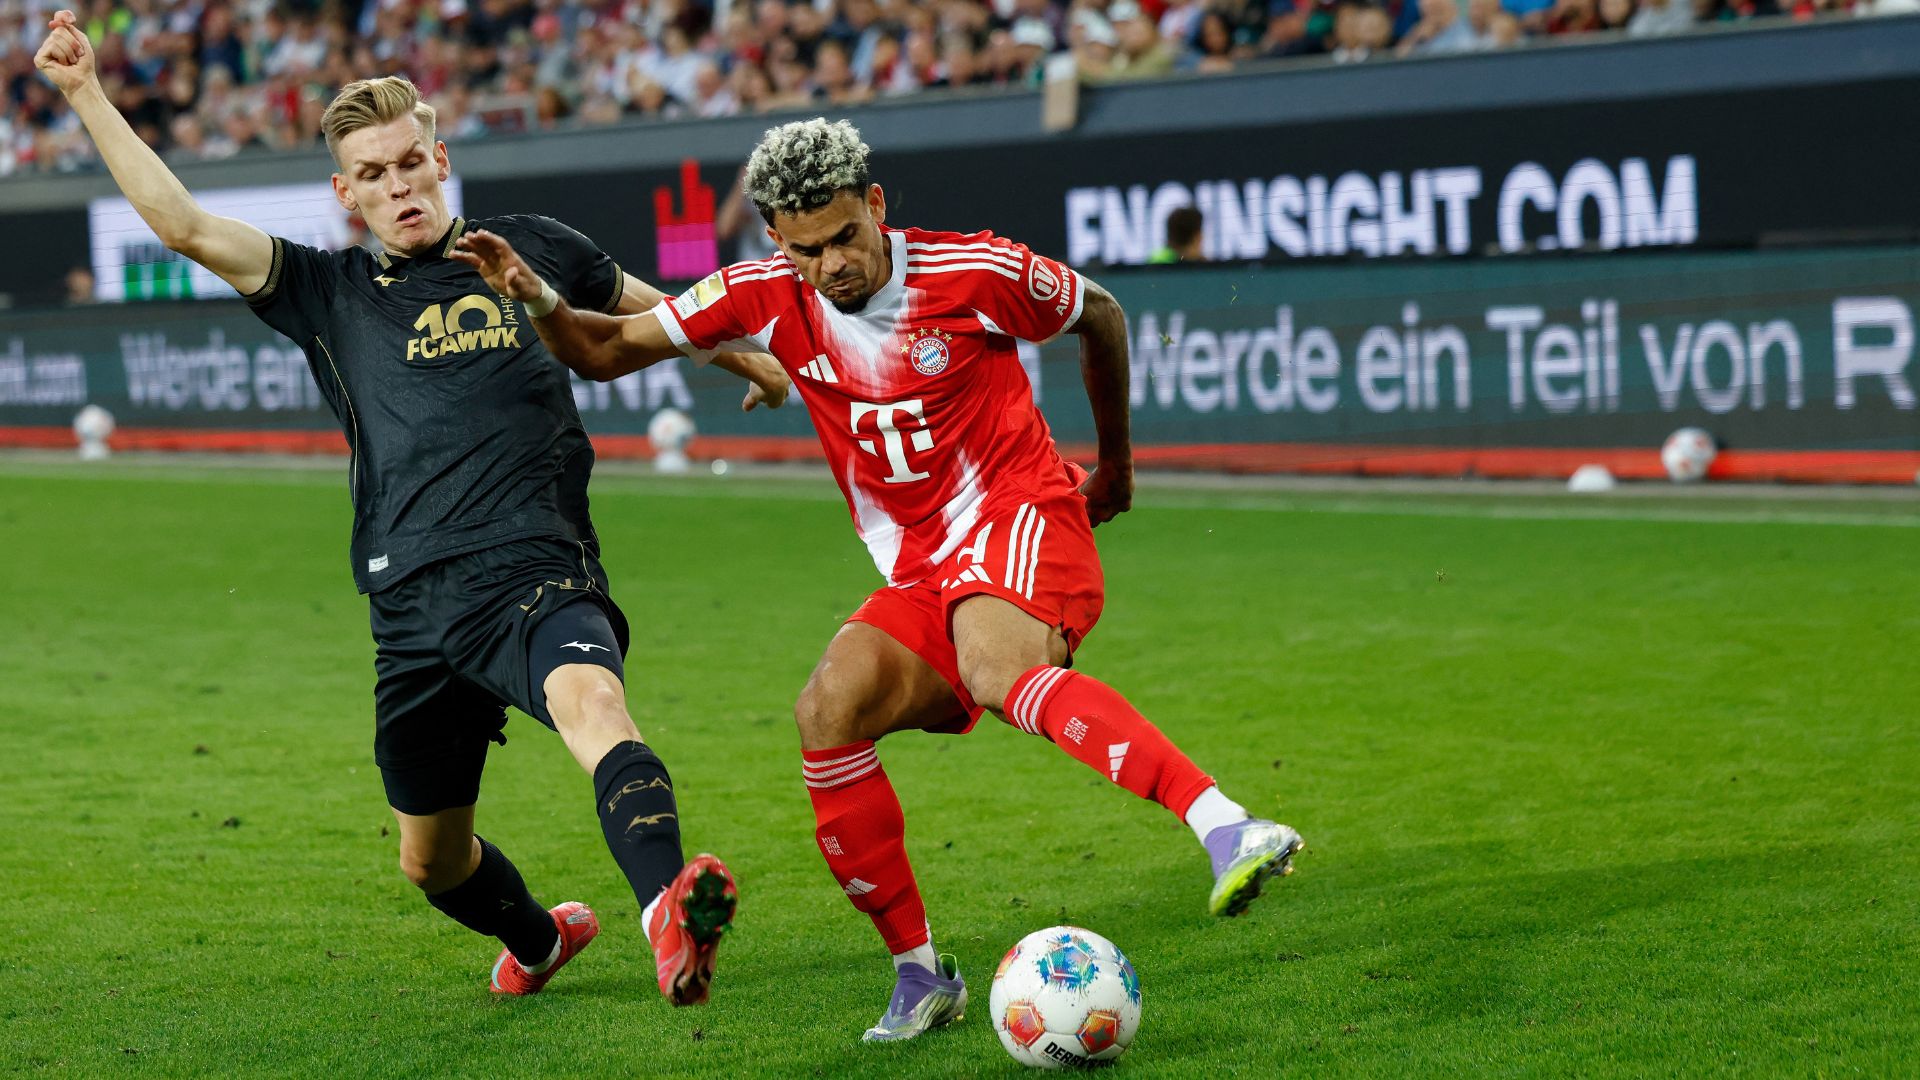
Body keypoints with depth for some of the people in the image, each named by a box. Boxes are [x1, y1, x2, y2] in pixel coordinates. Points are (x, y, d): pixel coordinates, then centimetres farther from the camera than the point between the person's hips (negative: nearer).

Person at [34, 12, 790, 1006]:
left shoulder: (530, 252, 13)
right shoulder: (331, 295, 14)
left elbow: (650, 311, 31)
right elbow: (182, 224, 7)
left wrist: (749, 360, 38)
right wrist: (85, 92, 3)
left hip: (537, 571, -3)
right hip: (415, 606, 3)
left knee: (592, 704, -37)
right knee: (433, 863, 15)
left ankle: (670, 916, -60)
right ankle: (537, 940, 48)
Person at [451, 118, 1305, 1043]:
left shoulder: (976, 273, -10)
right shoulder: (768, 299, 0)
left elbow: (1099, 316, 9)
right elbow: (606, 351, 7)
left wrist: (1117, 464, 19)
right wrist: (537, 299, -14)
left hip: (1022, 517, -5)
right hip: (920, 576, 5)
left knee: (996, 666, -37)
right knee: (827, 712, -20)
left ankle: (1223, 827, -51)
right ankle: (919, 973, -7)